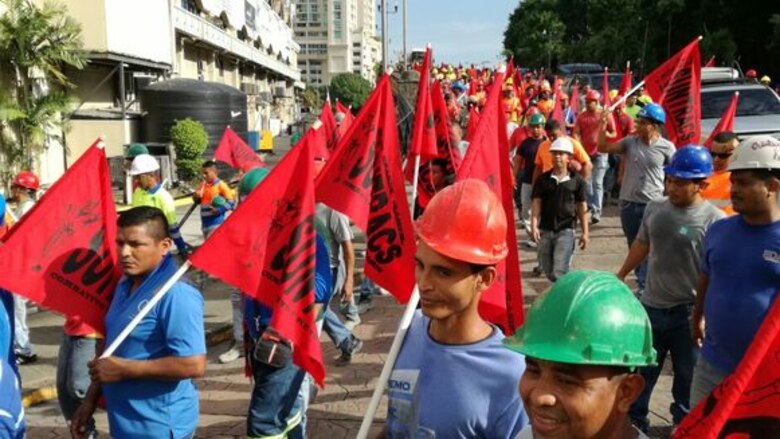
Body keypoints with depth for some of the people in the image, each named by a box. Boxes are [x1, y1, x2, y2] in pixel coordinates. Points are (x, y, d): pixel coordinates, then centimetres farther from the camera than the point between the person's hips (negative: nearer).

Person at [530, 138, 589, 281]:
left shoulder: (577, 180, 1)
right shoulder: (543, 179, 4)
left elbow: (581, 208, 5)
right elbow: (537, 204, 0)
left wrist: (584, 232, 3)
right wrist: (534, 226, -12)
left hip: (566, 230, -3)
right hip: (545, 230, 3)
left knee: (560, 270, -14)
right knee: (548, 270, 13)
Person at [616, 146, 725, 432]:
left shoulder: (714, 220, -18)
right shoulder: (655, 209, -1)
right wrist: (621, 276, 24)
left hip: (689, 313, -4)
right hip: (651, 306, 4)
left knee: (688, 376, 15)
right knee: (640, 370, 17)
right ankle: (634, 420, 34)